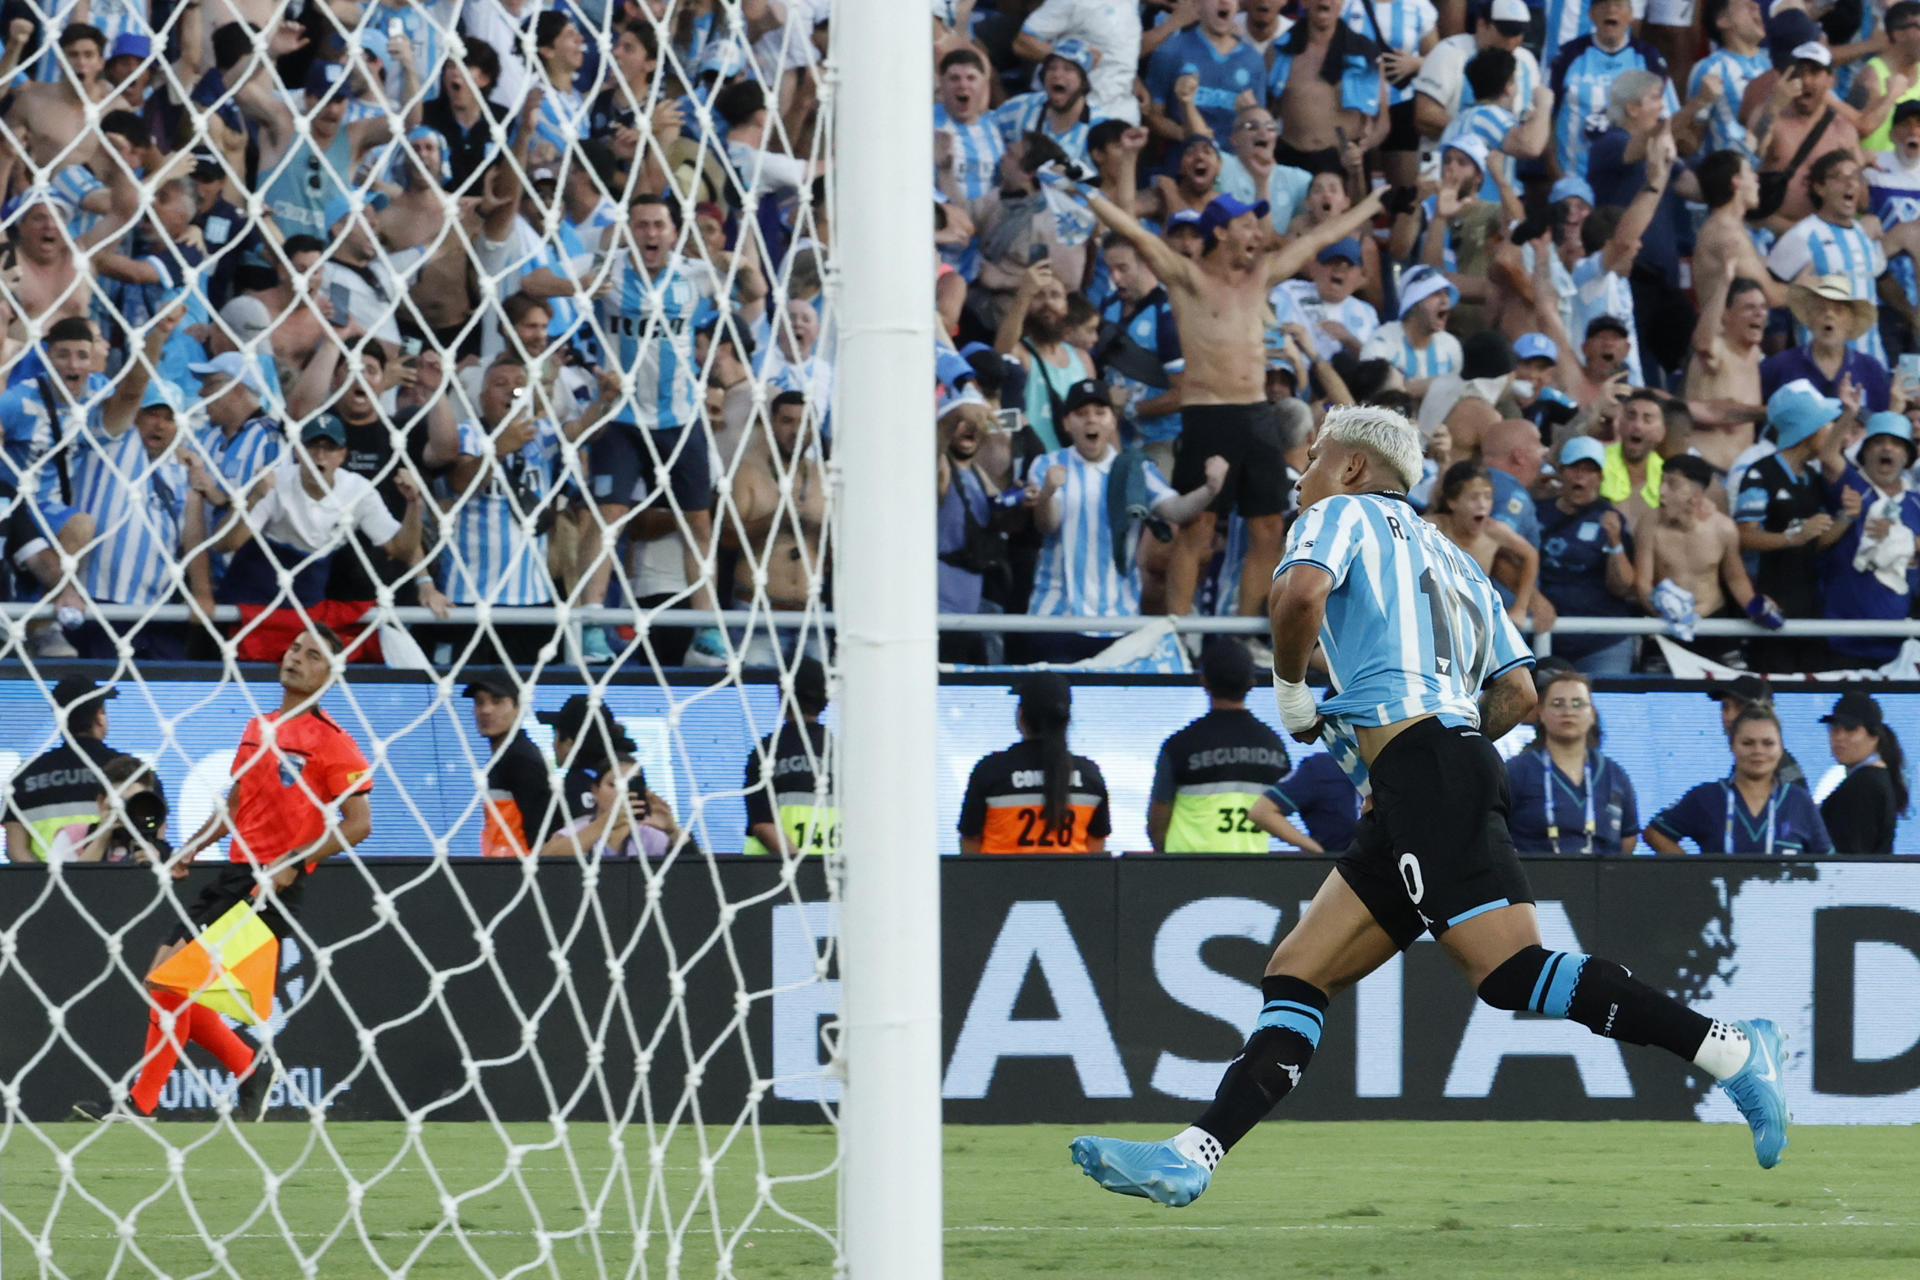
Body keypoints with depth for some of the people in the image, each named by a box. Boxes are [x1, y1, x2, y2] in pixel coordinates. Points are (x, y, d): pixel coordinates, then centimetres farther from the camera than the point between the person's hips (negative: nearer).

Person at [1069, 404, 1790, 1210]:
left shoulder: (1342, 513, 8)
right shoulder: (1451, 560, 30)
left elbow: (1300, 593, -15)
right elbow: (1518, 692, 23)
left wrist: (1291, 693, 1)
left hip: (1422, 765, -9)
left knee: (1510, 970, -19)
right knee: (1296, 976, 5)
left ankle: (1727, 1051, -22)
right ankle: (1192, 1157, -4)